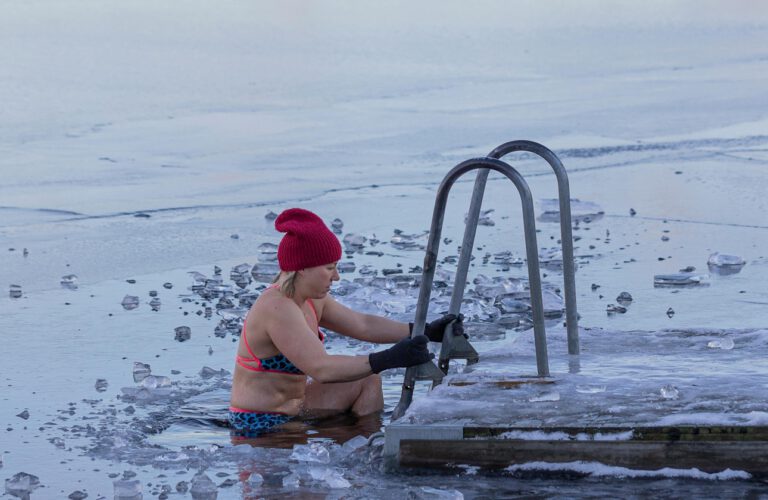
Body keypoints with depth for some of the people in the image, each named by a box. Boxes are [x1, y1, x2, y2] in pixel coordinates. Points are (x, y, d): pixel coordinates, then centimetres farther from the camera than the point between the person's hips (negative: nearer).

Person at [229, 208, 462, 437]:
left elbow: (363, 325, 10)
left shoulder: (311, 301, 6)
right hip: (261, 426, -10)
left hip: (290, 406, 10)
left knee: (368, 381, 11)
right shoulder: (277, 309, -25)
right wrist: (389, 360, -39)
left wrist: (426, 331, 0)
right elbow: (321, 368, -33)